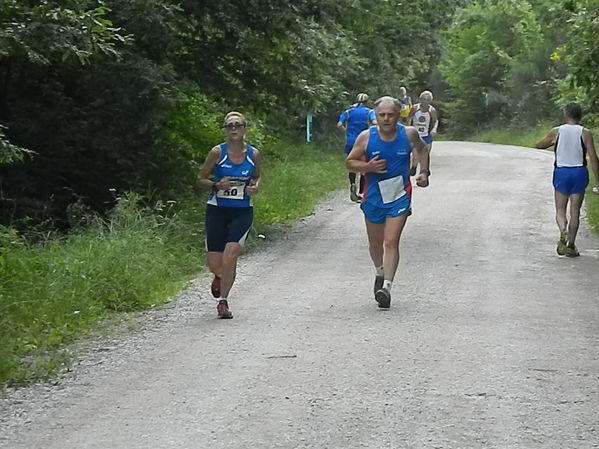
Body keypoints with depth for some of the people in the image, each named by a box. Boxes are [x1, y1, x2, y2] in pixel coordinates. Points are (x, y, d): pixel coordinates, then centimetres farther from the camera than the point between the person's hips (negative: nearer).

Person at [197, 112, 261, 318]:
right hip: (217, 210, 0)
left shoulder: (254, 154, 2)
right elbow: (201, 179, 3)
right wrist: (217, 185, -16)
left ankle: (223, 301, 1)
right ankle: (219, 276, 38)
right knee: (215, 265, -2)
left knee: (230, 256, -18)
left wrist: (255, 187, -3)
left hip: (242, 212, 0)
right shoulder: (217, 152, -4)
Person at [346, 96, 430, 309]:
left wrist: (424, 172, 2)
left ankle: (387, 286, -19)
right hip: (374, 197, 2)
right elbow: (350, 162, 0)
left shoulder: (409, 134, -6)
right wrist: (367, 167, -19)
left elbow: (422, 149, 15)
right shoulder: (366, 137, -9)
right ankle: (380, 273, 45)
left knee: (391, 242, -14)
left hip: (399, 197, -2)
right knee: (375, 243, 16)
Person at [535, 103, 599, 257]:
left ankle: (563, 231, -21)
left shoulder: (557, 132, 0)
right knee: (575, 212, 7)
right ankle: (571, 245, 6)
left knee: (560, 210, 8)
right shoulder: (585, 133, -3)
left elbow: (539, 145, 14)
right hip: (579, 172, 0)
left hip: (561, 172, 0)